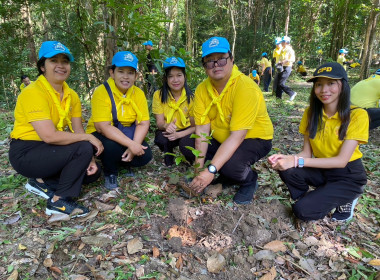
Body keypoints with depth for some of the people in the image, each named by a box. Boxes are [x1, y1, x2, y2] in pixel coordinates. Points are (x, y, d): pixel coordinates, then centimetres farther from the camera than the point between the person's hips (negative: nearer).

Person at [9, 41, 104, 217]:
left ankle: (42, 182, 8)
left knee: (92, 172, 1)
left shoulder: (71, 95, 2)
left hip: (49, 150, 7)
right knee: (84, 149, -25)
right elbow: (49, 136, -30)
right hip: (26, 154, -7)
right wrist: (89, 138, -22)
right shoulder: (33, 93, -21)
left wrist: (89, 159, -14)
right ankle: (59, 202, -11)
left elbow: (78, 130, -1)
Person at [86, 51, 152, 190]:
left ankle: (122, 162, 15)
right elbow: (103, 127, -27)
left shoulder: (138, 93, -5)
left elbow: (143, 123, -10)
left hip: (126, 134, 4)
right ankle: (110, 173, -1)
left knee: (145, 155, -19)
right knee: (113, 146, -35)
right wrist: (130, 144, -34)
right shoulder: (102, 92, -19)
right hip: (101, 136, -4)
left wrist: (134, 145, -27)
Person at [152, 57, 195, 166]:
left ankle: (192, 160, 6)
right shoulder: (158, 95, -11)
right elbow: (159, 122, -14)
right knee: (161, 139, -32)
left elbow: (195, 126, -10)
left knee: (186, 145, -33)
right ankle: (168, 157, 4)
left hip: (186, 132, -1)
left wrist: (179, 134, -28)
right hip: (167, 132, 1)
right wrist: (166, 126, -39)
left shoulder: (191, 97, -12)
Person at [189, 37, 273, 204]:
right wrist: (199, 167, -24)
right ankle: (225, 177, 10)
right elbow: (202, 130, -15)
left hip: (254, 139, -6)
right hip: (220, 139, 7)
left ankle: (250, 181, 4)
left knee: (230, 164, -34)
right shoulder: (202, 89, -9)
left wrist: (211, 170, -38)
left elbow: (237, 136, -33)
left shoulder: (246, 88, -28)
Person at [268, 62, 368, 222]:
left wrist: (297, 161, -31)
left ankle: (345, 200, 6)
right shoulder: (311, 113, -3)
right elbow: (307, 152, -6)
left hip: (349, 176, -4)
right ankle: (313, 199, 1)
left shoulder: (357, 115, -17)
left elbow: (341, 160, -23)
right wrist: (287, 158, -28)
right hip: (322, 171, 4)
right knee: (287, 171, -26)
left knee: (303, 211, -20)